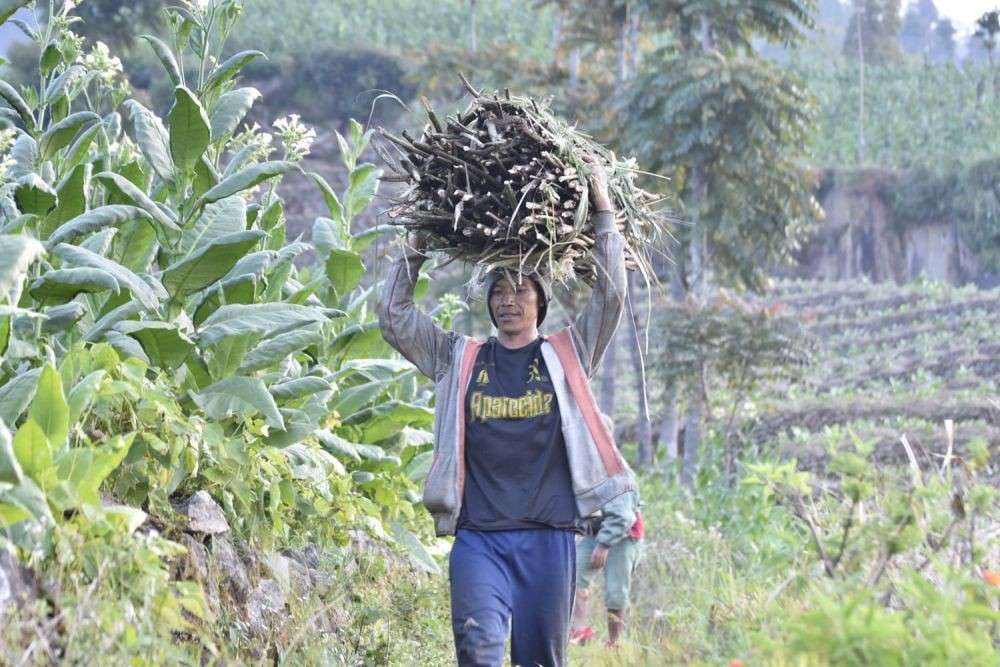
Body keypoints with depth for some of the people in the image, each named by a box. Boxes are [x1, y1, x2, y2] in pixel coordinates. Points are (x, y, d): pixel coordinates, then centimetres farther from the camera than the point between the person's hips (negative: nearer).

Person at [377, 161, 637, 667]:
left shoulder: (567, 356, 11)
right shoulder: (460, 360, 15)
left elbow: (611, 295, 3)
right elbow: (395, 318, 13)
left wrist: (603, 213, 2)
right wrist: (413, 250, 9)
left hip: (548, 535, 0)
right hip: (478, 535, 0)